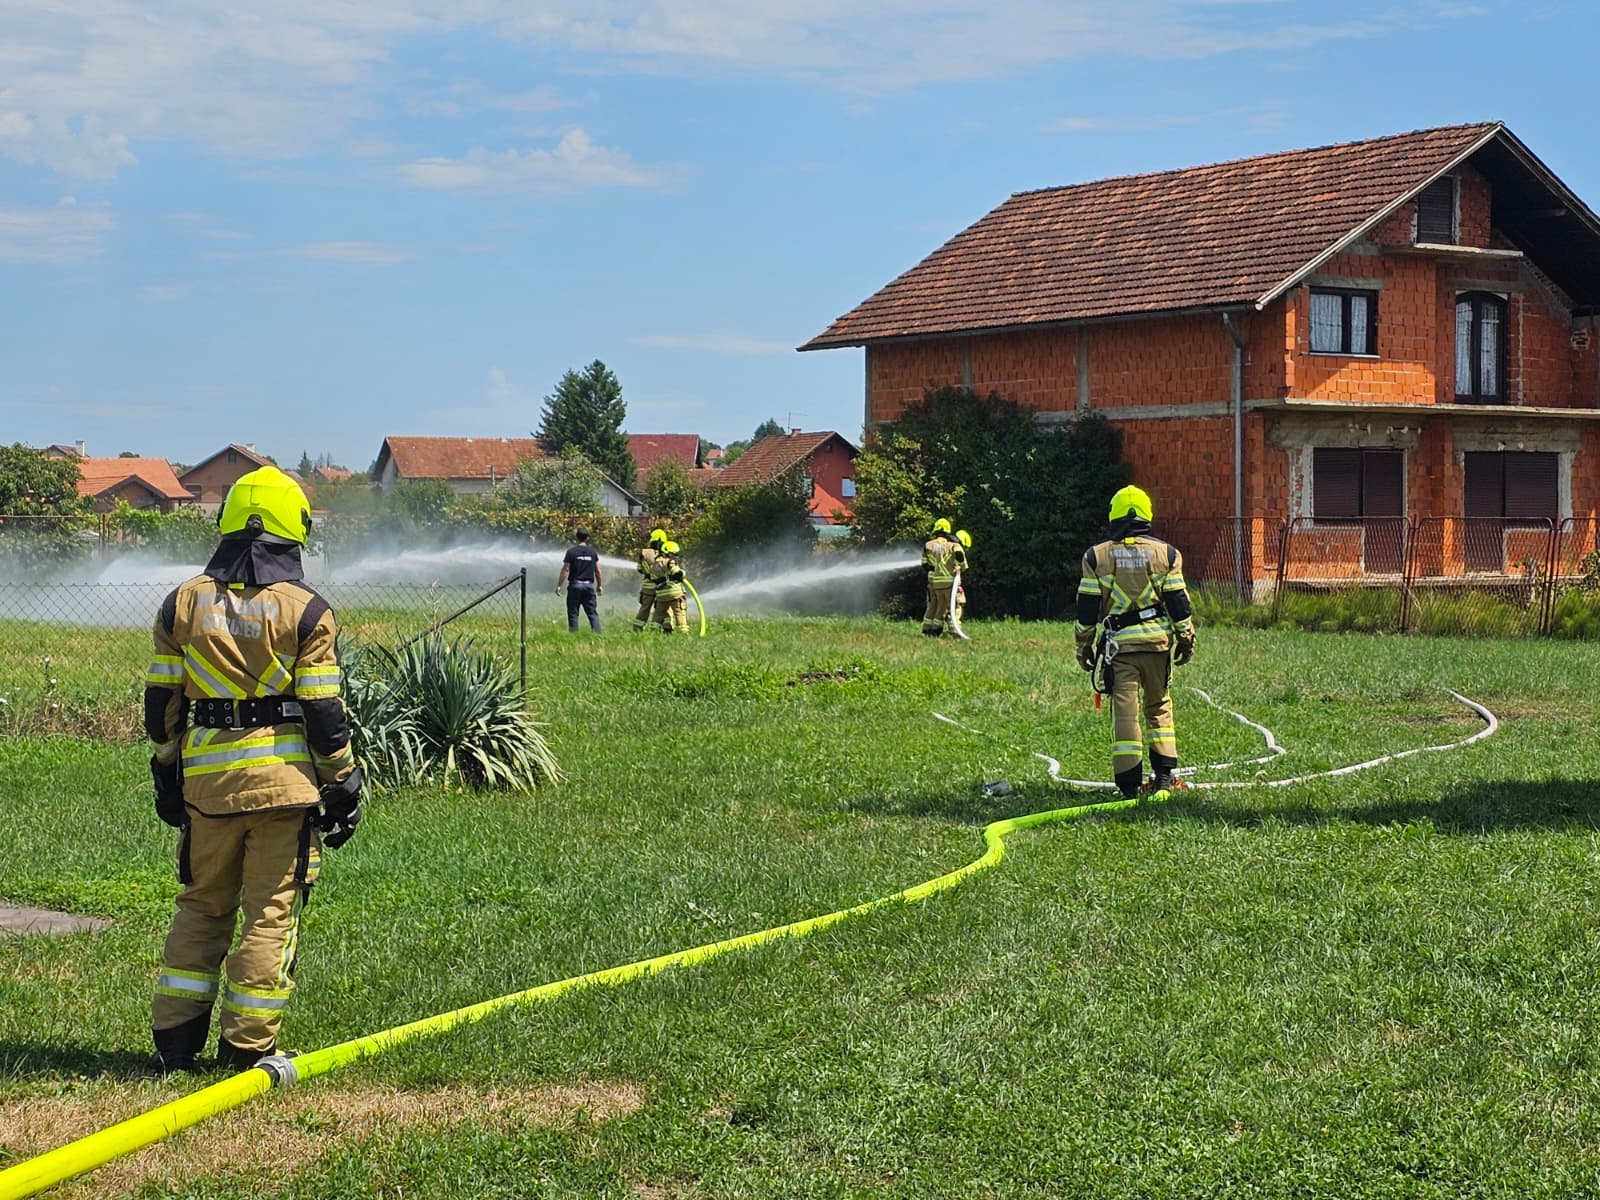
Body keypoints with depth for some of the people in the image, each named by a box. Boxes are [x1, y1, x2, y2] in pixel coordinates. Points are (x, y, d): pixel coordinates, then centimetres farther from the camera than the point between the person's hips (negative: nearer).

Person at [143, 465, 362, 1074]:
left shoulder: (183, 603, 4)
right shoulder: (306, 611, -6)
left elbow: (161, 702, 8)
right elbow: (324, 714, -7)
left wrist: (166, 773, 19)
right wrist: (342, 785, 2)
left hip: (206, 778, 3)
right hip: (283, 780, -3)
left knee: (201, 907, 16)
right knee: (272, 914, 5)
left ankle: (174, 1041, 17)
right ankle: (245, 1046, 6)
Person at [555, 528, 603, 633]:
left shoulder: (571, 551, -5)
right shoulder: (593, 552, 5)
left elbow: (565, 570, -7)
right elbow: (598, 571, 7)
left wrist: (559, 585, -1)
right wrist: (600, 586, 17)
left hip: (575, 585, -3)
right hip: (589, 585, 3)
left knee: (573, 613, 3)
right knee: (593, 613, 4)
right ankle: (597, 633, -6)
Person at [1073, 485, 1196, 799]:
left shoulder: (1097, 556, 1)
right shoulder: (1166, 553, 2)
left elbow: (1087, 608, 2)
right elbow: (1179, 602, 3)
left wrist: (1085, 646, 11)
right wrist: (1186, 639, 13)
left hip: (1118, 643, -1)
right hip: (1158, 640, 1)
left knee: (1125, 711, 0)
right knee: (1159, 706, 17)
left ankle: (1130, 784, -3)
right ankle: (1164, 776, 14)